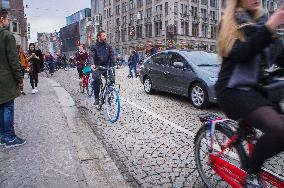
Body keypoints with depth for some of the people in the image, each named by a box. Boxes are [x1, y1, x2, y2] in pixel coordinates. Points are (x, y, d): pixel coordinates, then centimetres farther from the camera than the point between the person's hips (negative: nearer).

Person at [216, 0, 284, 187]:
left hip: (259, 87, 7)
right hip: (234, 89, -6)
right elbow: (241, 54, -19)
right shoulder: (230, 24, 0)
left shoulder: (263, 22, 17)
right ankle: (252, 173, -4)